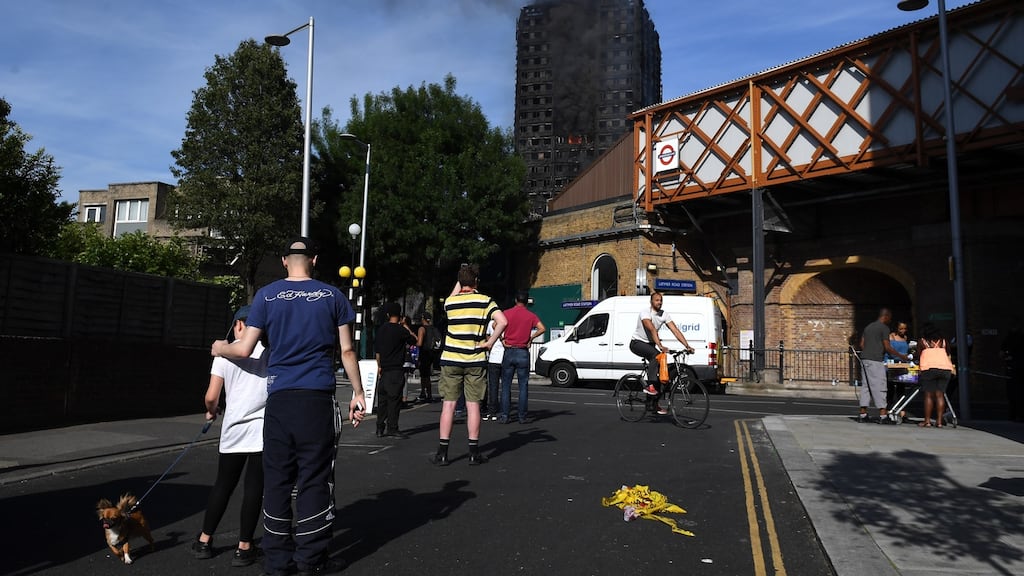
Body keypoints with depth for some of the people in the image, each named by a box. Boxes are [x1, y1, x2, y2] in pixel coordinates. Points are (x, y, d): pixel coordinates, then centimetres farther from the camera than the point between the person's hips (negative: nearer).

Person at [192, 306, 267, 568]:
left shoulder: (225, 352, 1)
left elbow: (211, 397, -2)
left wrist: (211, 412, 18)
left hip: (234, 429, 1)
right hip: (265, 428, -1)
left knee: (223, 485, 16)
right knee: (253, 488, 4)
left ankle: (204, 541, 28)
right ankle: (244, 548, 10)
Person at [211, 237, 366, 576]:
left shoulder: (267, 295, 5)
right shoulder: (332, 296, 4)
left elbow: (244, 349, 4)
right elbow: (347, 351, 3)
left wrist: (221, 349, 26)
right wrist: (358, 392, 10)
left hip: (279, 397, 1)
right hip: (318, 397, -1)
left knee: (277, 478, 9)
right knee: (315, 477, 4)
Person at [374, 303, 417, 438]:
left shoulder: (381, 329, 8)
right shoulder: (400, 330, -11)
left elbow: (377, 351, 13)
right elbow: (414, 340, 1)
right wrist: (405, 326, 7)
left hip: (384, 370, 6)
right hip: (396, 370, -6)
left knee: (382, 398, 12)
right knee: (394, 399, -2)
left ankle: (380, 428, 16)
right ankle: (392, 428, -2)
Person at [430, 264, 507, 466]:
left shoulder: (450, 302, 1)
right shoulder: (485, 301, -5)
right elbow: (502, 321, -18)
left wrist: (459, 281, 30)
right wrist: (490, 342, -9)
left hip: (450, 359, 1)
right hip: (476, 360, -1)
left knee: (448, 404, 5)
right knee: (473, 405, 5)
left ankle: (442, 453, 7)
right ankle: (474, 453, 10)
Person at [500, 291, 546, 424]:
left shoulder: (507, 313, 1)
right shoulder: (531, 315, 0)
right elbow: (541, 328, -13)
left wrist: (502, 339, -1)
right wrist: (531, 338, -1)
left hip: (509, 352, 0)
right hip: (523, 353, 0)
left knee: (506, 386, 7)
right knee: (523, 386, 6)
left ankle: (504, 416, 5)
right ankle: (522, 416, 6)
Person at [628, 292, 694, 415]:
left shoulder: (665, 314, -4)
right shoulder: (645, 312, -22)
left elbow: (675, 331, -11)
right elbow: (652, 329, -35)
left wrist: (687, 346, -21)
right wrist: (660, 346, -47)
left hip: (650, 344, 7)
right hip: (637, 343, -7)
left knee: (660, 368, -1)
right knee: (656, 355, -34)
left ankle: (653, 404, 8)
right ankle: (649, 385, -32)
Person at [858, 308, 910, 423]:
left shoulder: (868, 327, 19)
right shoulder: (884, 328, -6)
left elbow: (862, 344, 17)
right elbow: (887, 347, -9)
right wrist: (901, 356, 0)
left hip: (864, 359, 8)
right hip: (875, 361, -8)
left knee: (866, 386, 9)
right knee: (879, 387, -6)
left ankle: (862, 414, 8)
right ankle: (883, 416, -6)